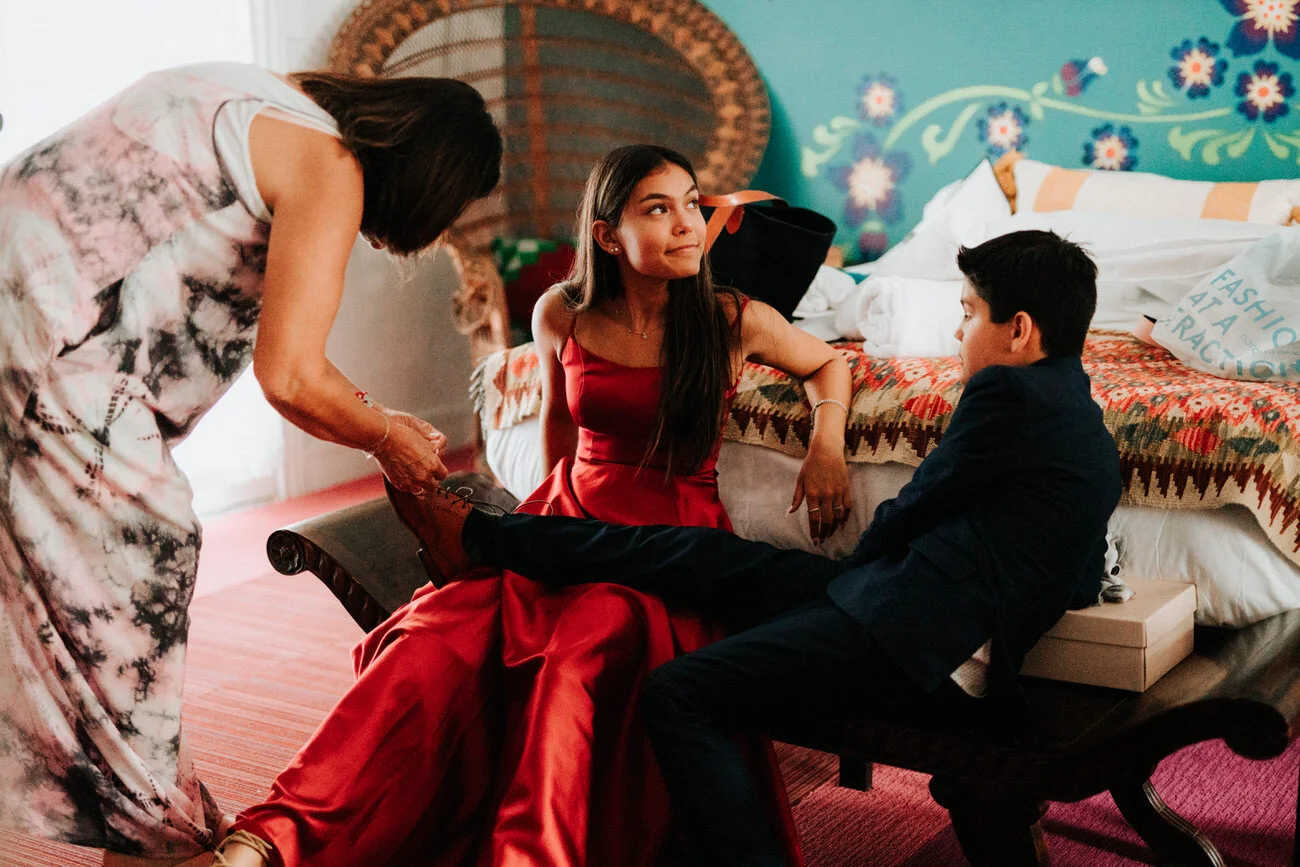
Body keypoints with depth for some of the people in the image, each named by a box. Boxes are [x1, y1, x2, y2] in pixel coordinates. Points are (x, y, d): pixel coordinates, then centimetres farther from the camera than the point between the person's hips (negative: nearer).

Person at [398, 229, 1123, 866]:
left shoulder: (1009, 390, -9)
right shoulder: (1093, 433, 19)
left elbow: (907, 514, -3)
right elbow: (1084, 581, 23)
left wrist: (857, 563, 20)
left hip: (913, 636, -9)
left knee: (678, 695, -15)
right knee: (708, 559, 7)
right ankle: (479, 535, 14)